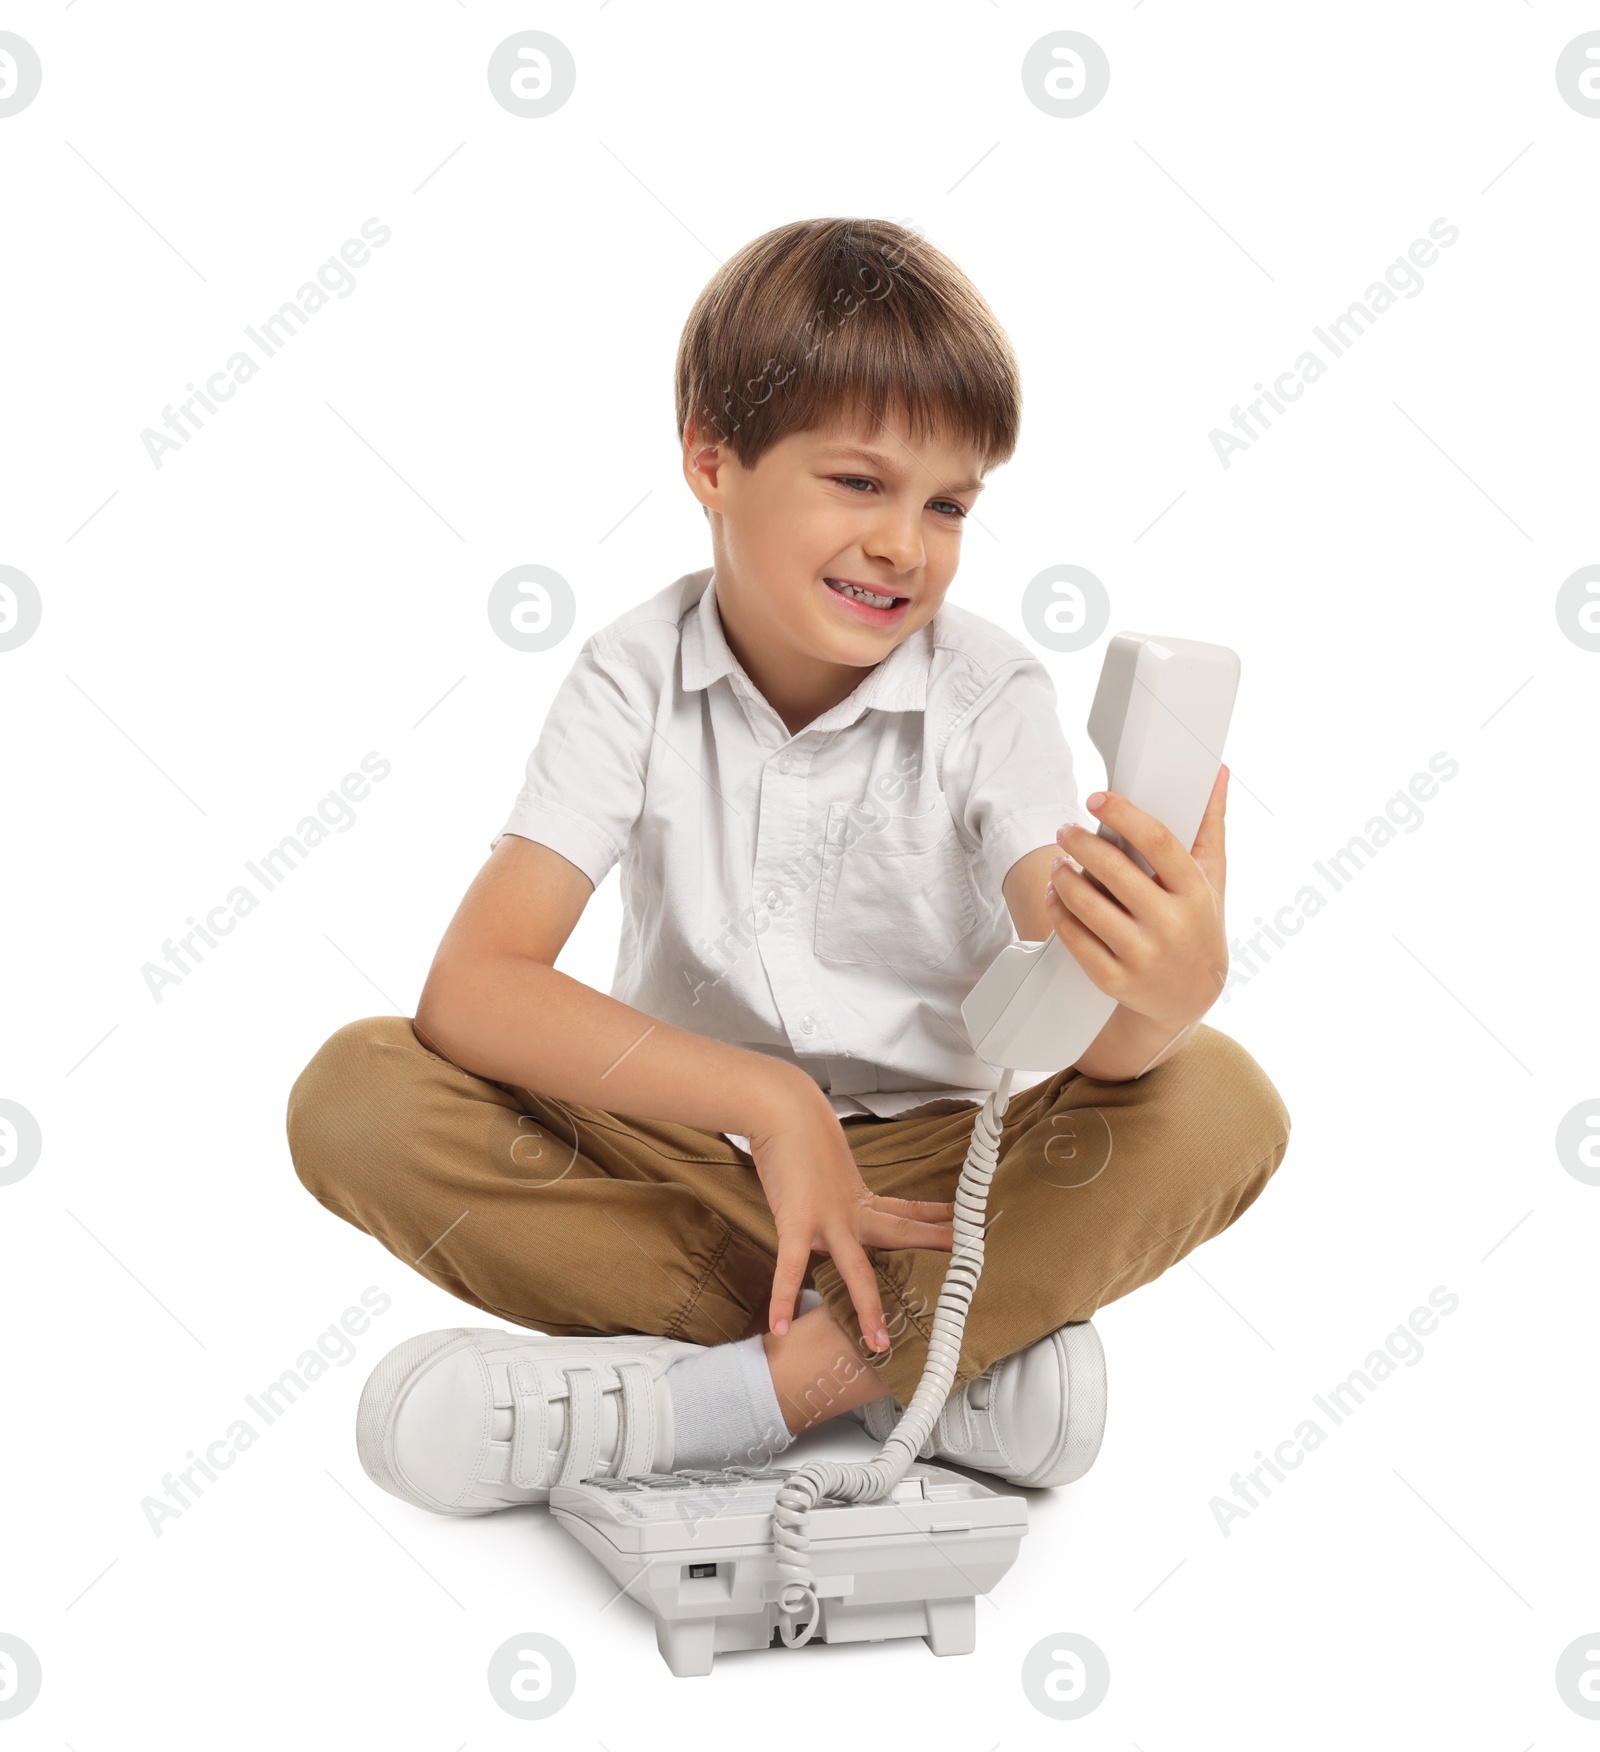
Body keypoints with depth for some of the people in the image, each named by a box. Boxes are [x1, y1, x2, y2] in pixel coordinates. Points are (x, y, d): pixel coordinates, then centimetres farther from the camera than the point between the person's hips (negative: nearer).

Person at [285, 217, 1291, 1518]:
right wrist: (770, 1101, -30)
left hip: (934, 1169, 0)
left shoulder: (989, 695, -10)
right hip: (691, 1156, 1)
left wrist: (1161, 998, -49)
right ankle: (937, 1355, -24)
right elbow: (474, 983, -20)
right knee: (355, 1097, -23)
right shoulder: (638, 677, -9)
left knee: (1220, 1104, -26)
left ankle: (681, 1398, -27)